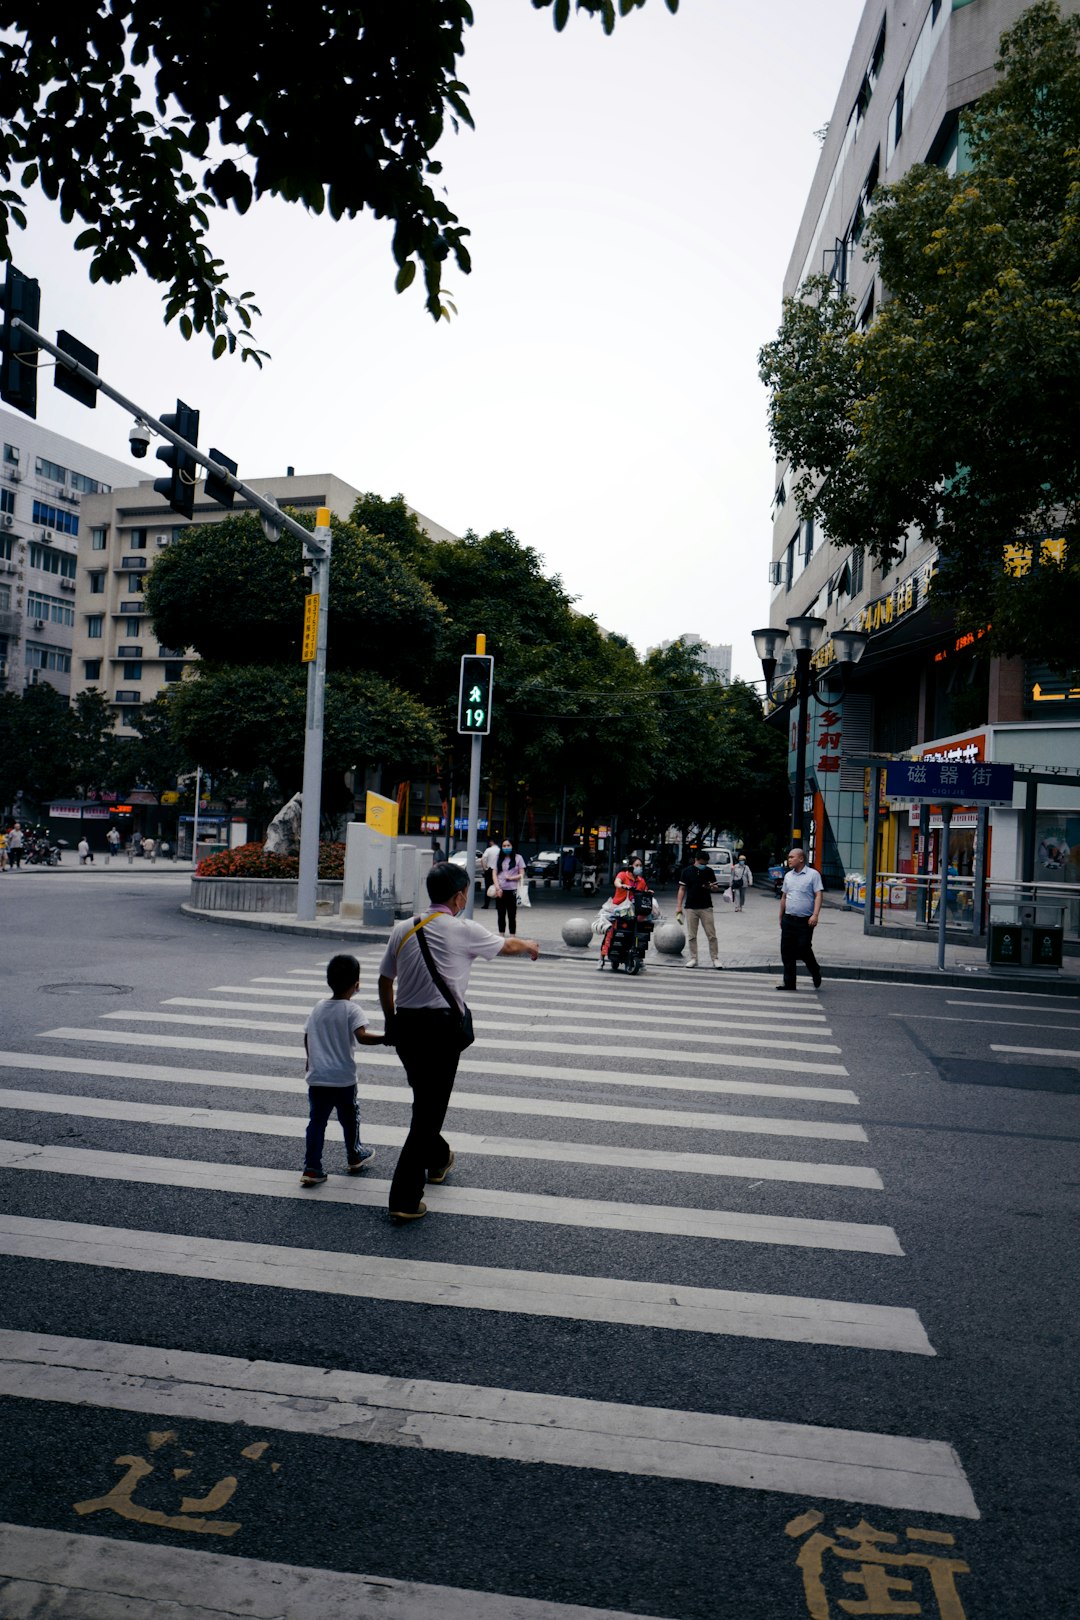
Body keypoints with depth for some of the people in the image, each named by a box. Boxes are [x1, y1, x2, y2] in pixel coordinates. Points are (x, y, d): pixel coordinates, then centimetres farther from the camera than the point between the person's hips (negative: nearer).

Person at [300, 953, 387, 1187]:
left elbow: (307, 1039, 13)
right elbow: (361, 1036, -27)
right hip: (343, 1079, -4)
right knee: (349, 1119, 16)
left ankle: (312, 1169, 3)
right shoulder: (352, 1010, -12)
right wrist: (385, 1039, -22)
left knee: (316, 1122, 7)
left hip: (316, 1078, 4)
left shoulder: (317, 1009, 7)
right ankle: (355, 1157, 34)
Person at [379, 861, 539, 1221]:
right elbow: (508, 946, 11)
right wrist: (530, 946, 33)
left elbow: (384, 982, 12)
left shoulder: (403, 929, 6)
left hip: (405, 1024, 6)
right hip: (441, 1026, -6)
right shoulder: (463, 931, -6)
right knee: (429, 1108, -1)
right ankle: (405, 1198, -1)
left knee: (424, 1099, 24)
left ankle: (437, 1157, 47)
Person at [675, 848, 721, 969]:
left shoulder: (709, 871, 4)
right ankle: (693, 959, 14)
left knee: (711, 935, -1)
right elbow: (682, 889, 3)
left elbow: (716, 888, 9)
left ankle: (715, 959, 6)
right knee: (691, 935, 5)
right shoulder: (687, 871, 1)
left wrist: (711, 887, -15)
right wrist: (679, 906, -2)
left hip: (706, 907, 0)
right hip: (691, 908, 0)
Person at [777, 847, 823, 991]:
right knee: (786, 952, 3)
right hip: (788, 919, 6)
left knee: (803, 950, -6)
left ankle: (816, 974, 22)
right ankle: (789, 983, 10)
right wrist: (781, 917, 19)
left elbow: (818, 895, -11)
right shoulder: (788, 875, 13)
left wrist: (815, 915, -22)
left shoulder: (813, 874, -5)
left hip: (805, 921, -6)